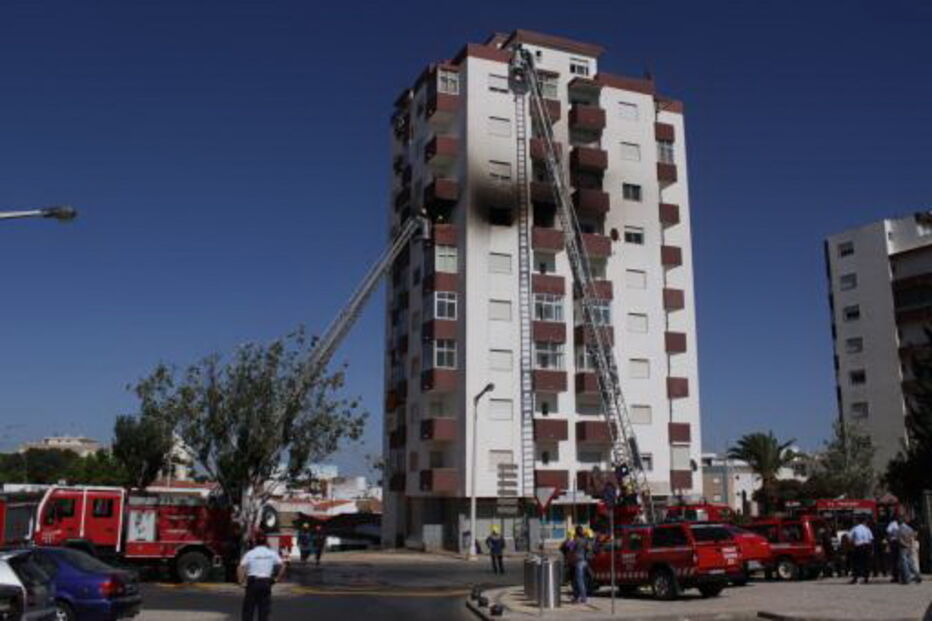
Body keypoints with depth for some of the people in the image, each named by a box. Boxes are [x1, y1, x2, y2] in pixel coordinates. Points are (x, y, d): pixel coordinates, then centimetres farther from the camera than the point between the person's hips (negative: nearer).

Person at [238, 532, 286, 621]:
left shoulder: (250, 553, 2)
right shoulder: (272, 553, 7)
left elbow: (241, 568, -11)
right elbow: (282, 567, -3)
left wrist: (242, 581, -4)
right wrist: (277, 578, 5)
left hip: (252, 582, -1)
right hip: (266, 583, 1)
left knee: (248, 610, 6)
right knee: (264, 610, 6)